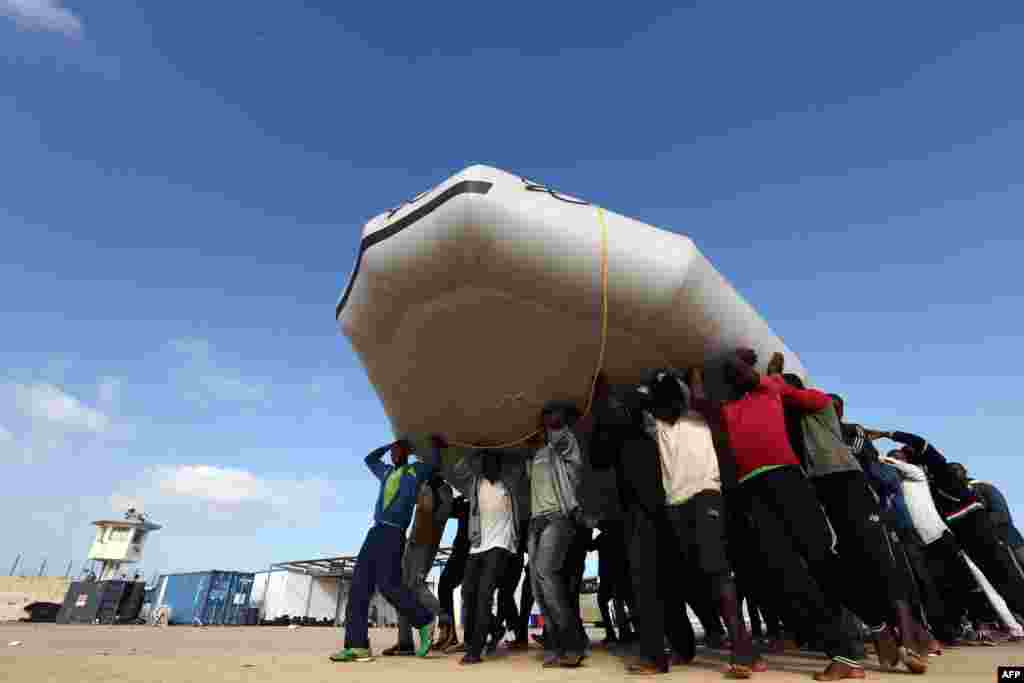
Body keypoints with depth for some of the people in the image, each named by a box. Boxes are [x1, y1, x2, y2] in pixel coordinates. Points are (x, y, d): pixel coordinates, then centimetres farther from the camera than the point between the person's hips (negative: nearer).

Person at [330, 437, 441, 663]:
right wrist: (390, 444, 39)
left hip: (394, 533, -7)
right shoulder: (387, 472, 27)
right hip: (375, 531, 7)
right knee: (359, 586, -3)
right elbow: (370, 459, 42)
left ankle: (424, 622, 2)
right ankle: (357, 645, -3)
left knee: (388, 585, -15)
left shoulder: (417, 470, 9)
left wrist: (436, 444, 23)